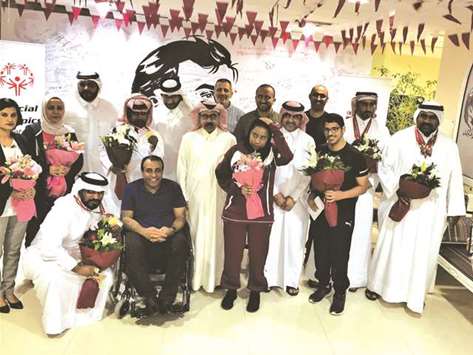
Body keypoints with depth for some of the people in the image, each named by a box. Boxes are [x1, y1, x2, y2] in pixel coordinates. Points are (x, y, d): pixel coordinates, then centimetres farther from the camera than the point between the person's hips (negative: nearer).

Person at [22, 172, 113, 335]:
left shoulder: (97, 208, -4)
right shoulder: (64, 208, -27)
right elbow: (49, 248, -34)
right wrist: (77, 267, -32)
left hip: (71, 255, 7)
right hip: (42, 255, -7)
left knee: (105, 274, -8)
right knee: (54, 277, -37)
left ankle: (84, 315, 7)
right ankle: (55, 324, -14)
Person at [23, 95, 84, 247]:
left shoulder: (69, 132, 14)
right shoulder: (32, 131, 2)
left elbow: (79, 159, 11)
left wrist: (69, 169, -9)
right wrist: (47, 169, -16)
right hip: (38, 193, -3)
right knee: (35, 232, -2)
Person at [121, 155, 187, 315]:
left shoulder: (173, 187, 9)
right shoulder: (131, 188, 7)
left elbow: (180, 216, 6)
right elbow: (126, 218, 1)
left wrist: (171, 230, -18)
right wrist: (144, 231, -19)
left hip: (168, 234, 1)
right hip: (141, 233, 0)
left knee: (180, 242, -33)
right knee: (132, 245, -35)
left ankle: (167, 296, -19)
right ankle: (149, 296, -21)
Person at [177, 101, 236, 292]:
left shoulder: (229, 139, 3)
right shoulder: (189, 138, 6)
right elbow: (182, 169, 5)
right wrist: (183, 197, 1)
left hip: (220, 196, 0)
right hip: (195, 196, 1)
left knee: (217, 234, 4)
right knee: (196, 234, 4)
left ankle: (215, 276, 18)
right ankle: (195, 276, 16)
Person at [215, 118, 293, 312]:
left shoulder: (272, 152, -4)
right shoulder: (236, 151, -3)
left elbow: (287, 157, -27)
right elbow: (221, 175, 5)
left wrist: (275, 128, -21)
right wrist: (237, 189, -12)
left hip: (261, 213, 0)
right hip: (235, 211, 1)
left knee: (258, 253, 11)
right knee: (233, 252, 11)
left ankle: (255, 290, 32)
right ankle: (231, 289, 32)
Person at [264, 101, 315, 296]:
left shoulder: (308, 141, 3)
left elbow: (307, 173, -2)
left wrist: (293, 197, -8)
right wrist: (275, 194, -8)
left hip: (297, 199, 0)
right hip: (273, 197, 0)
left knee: (294, 239, 2)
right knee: (271, 237, 2)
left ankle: (292, 280, 14)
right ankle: (269, 277, 15)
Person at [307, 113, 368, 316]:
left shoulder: (354, 156, -9)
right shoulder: (320, 153, 4)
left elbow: (363, 186, -6)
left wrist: (340, 195, -19)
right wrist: (312, 196, -2)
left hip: (343, 213, -4)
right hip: (321, 210, 4)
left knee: (339, 255, 3)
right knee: (321, 252, 12)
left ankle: (340, 292, 23)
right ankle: (323, 285, 33)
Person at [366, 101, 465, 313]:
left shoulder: (449, 147, 3)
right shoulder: (400, 139, -4)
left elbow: (455, 179, 6)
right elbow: (385, 168, -3)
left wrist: (455, 209, 4)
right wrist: (398, 189, -16)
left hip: (431, 211, 2)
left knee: (423, 252, 10)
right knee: (392, 246, 8)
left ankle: (416, 294, 25)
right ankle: (377, 284, 25)